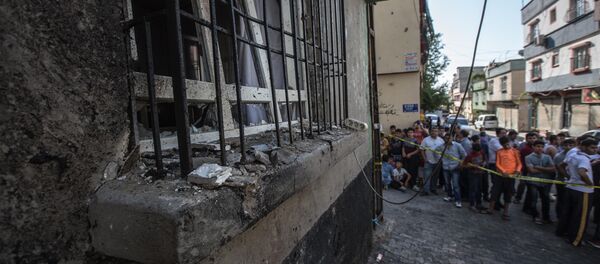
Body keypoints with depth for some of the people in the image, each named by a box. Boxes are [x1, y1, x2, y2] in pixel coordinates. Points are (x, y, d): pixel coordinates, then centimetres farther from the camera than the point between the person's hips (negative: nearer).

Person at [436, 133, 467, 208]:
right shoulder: (442, 146, -2)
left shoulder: (457, 145, -10)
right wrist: (440, 159, 6)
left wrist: (461, 162, -3)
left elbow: (464, 154, -4)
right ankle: (450, 196, 35)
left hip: (455, 168, -4)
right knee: (447, 183, 17)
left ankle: (458, 201, 1)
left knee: (455, 185, -6)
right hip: (445, 168, 4)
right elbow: (436, 152, 15)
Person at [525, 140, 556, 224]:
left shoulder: (547, 157, 2)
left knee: (546, 200, 14)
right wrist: (546, 170, -6)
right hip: (533, 182, -3)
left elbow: (553, 169, -5)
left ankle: (546, 217, 31)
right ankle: (536, 217, 23)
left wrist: (539, 168, -14)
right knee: (533, 201, 5)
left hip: (545, 182, 3)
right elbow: (532, 170, -15)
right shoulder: (529, 157, -9)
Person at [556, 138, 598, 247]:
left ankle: (561, 231, 32)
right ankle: (574, 240, 14)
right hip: (582, 191, -7)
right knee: (580, 216, 5)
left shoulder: (572, 156, 4)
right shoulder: (584, 159, -21)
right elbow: (582, 173, -36)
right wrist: (590, 183, -20)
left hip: (570, 187, 7)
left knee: (566, 211, 19)